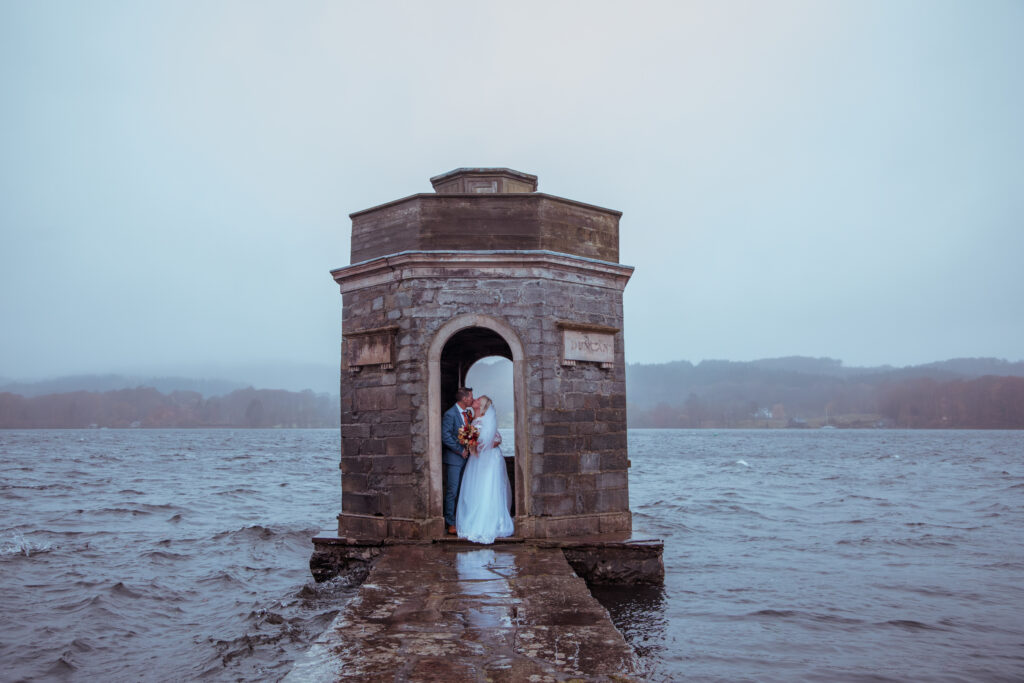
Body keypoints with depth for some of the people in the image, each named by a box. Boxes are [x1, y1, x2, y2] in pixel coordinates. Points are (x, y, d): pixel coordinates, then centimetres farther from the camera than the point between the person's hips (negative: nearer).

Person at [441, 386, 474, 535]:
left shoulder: (467, 414, 11)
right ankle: (451, 524, 3)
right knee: (452, 491, -4)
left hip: (465, 457, 8)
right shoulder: (450, 414, -13)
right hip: (454, 458, -8)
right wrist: (460, 450, -16)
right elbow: (445, 436, -19)